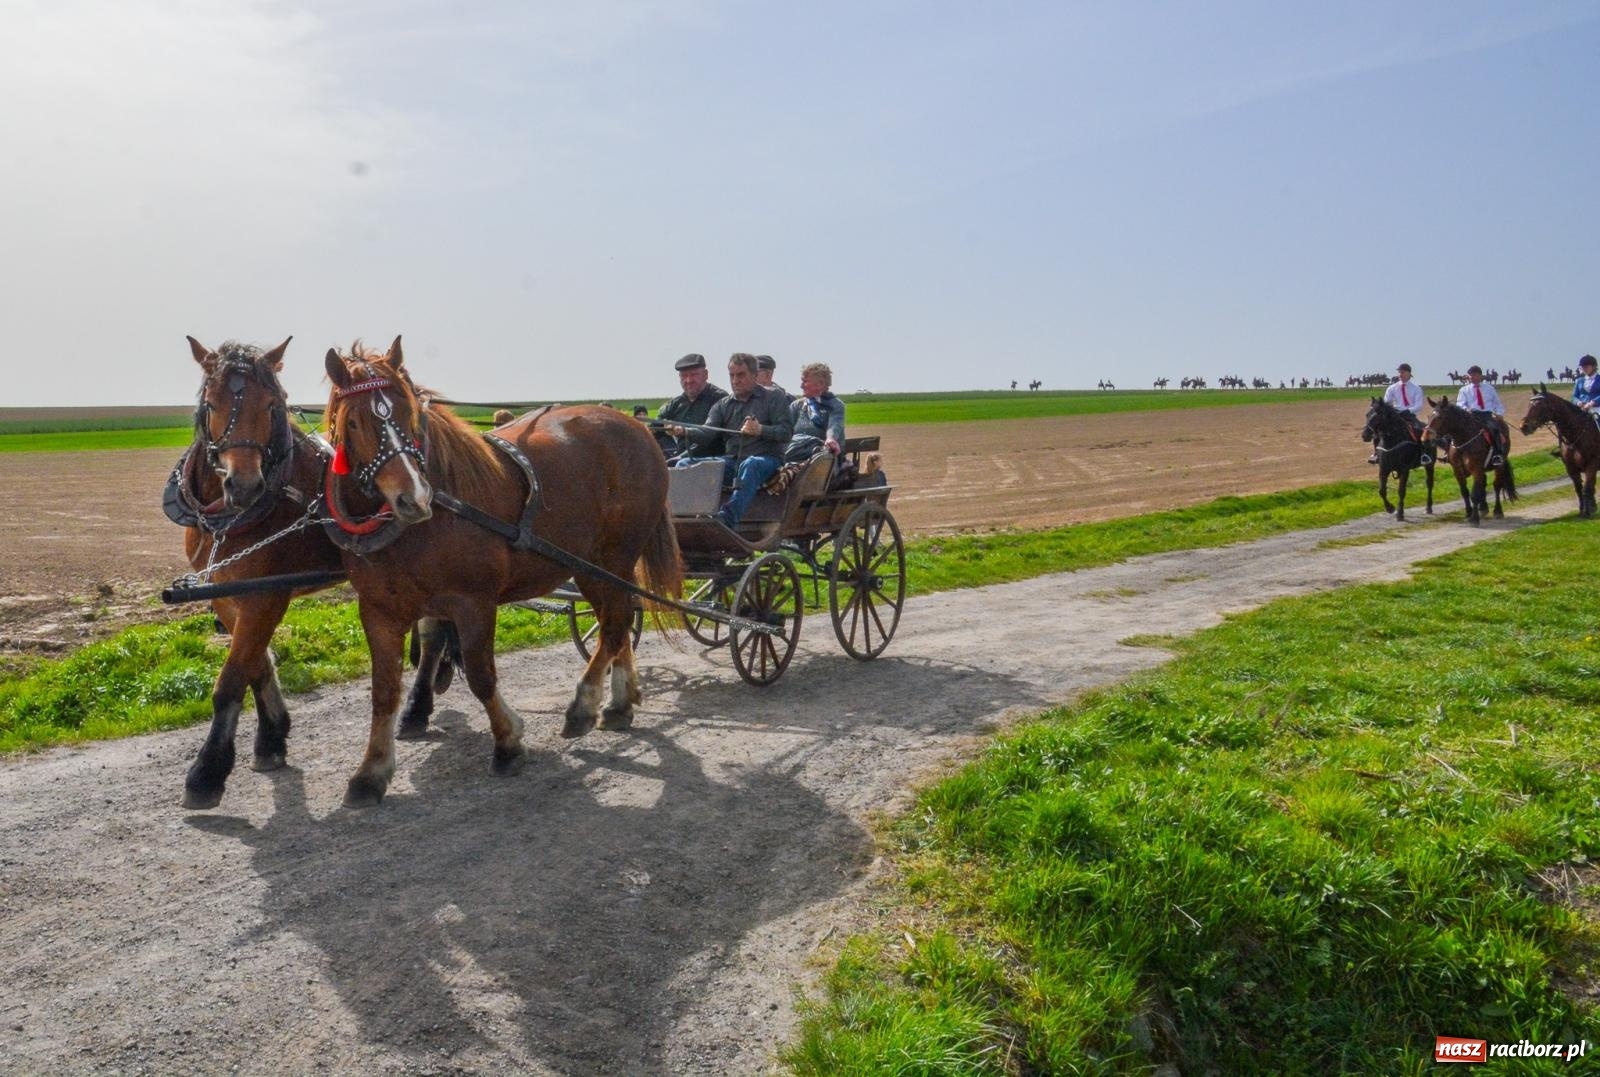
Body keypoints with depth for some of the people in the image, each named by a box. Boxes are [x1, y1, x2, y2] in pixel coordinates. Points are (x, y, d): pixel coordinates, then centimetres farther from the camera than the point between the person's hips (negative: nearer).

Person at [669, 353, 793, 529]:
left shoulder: (771, 400, 10)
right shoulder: (722, 405, 20)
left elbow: (787, 431, -3)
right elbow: (707, 433, 4)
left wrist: (761, 430, -22)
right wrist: (684, 432, -17)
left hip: (766, 458, -4)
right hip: (731, 460, 5)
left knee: (750, 465, -41)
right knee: (684, 464, -13)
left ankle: (727, 518, -55)